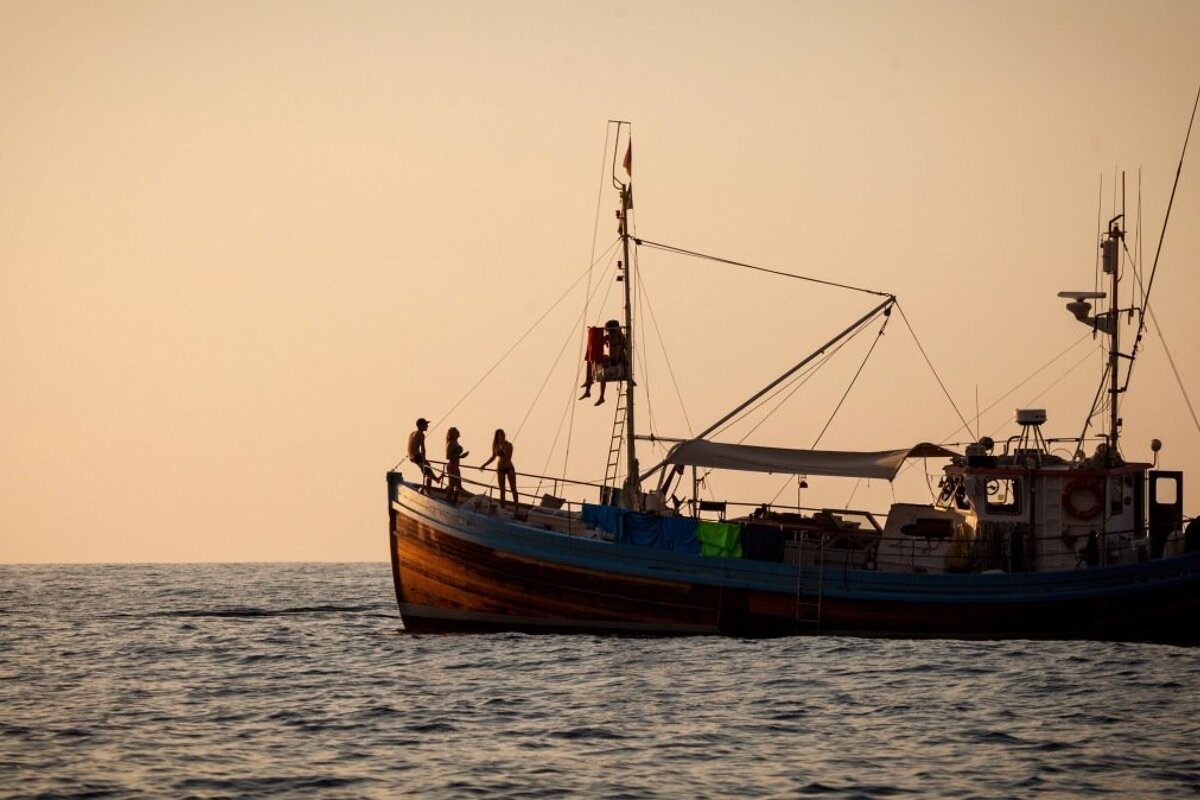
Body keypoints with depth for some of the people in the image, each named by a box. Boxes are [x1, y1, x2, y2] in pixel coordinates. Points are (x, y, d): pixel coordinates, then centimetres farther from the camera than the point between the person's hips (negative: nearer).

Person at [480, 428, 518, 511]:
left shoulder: (508, 445, -14)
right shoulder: (496, 446, -2)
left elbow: (508, 457, -24)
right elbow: (493, 457, 13)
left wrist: (504, 447, -31)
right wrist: (484, 465, 12)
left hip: (509, 468, -3)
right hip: (500, 469, 3)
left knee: (513, 488, -1)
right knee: (502, 490, 5)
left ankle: (516, 508, 5)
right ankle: (502, 508, 9)